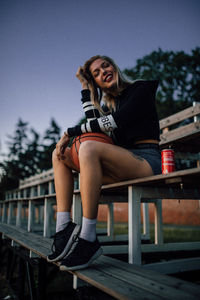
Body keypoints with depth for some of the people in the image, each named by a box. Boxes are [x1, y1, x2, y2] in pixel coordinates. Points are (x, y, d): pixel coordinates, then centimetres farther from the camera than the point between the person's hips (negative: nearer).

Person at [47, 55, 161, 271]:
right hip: (121, 168, 8)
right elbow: (93, 121, 3)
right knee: (60, 154, -2)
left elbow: (116, 121, -13)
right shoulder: (110, 105, 24)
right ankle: (64, 228, -17)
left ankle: (88, 240, -33)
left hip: (146, 161, -7)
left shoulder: (141, 89, 4)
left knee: (88, 147, -34)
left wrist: (71, 132, -12)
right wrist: (85, 86, 12)